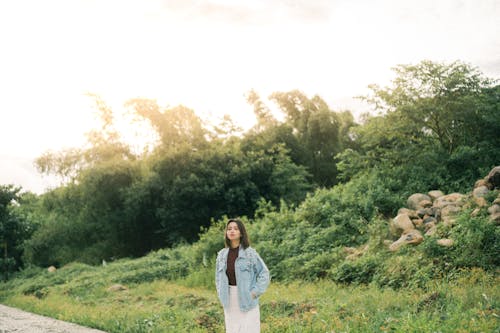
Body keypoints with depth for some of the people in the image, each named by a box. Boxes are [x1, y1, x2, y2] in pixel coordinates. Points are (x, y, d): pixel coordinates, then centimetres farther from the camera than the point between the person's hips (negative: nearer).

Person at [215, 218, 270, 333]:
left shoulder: (250, 253, -7)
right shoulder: (222, 254, 6)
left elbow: (264, 273, -6)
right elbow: (218, 276, 18)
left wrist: (254, 293, -10)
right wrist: (221, 294, 7)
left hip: (247, 301, -4)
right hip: (230, 303, 4)